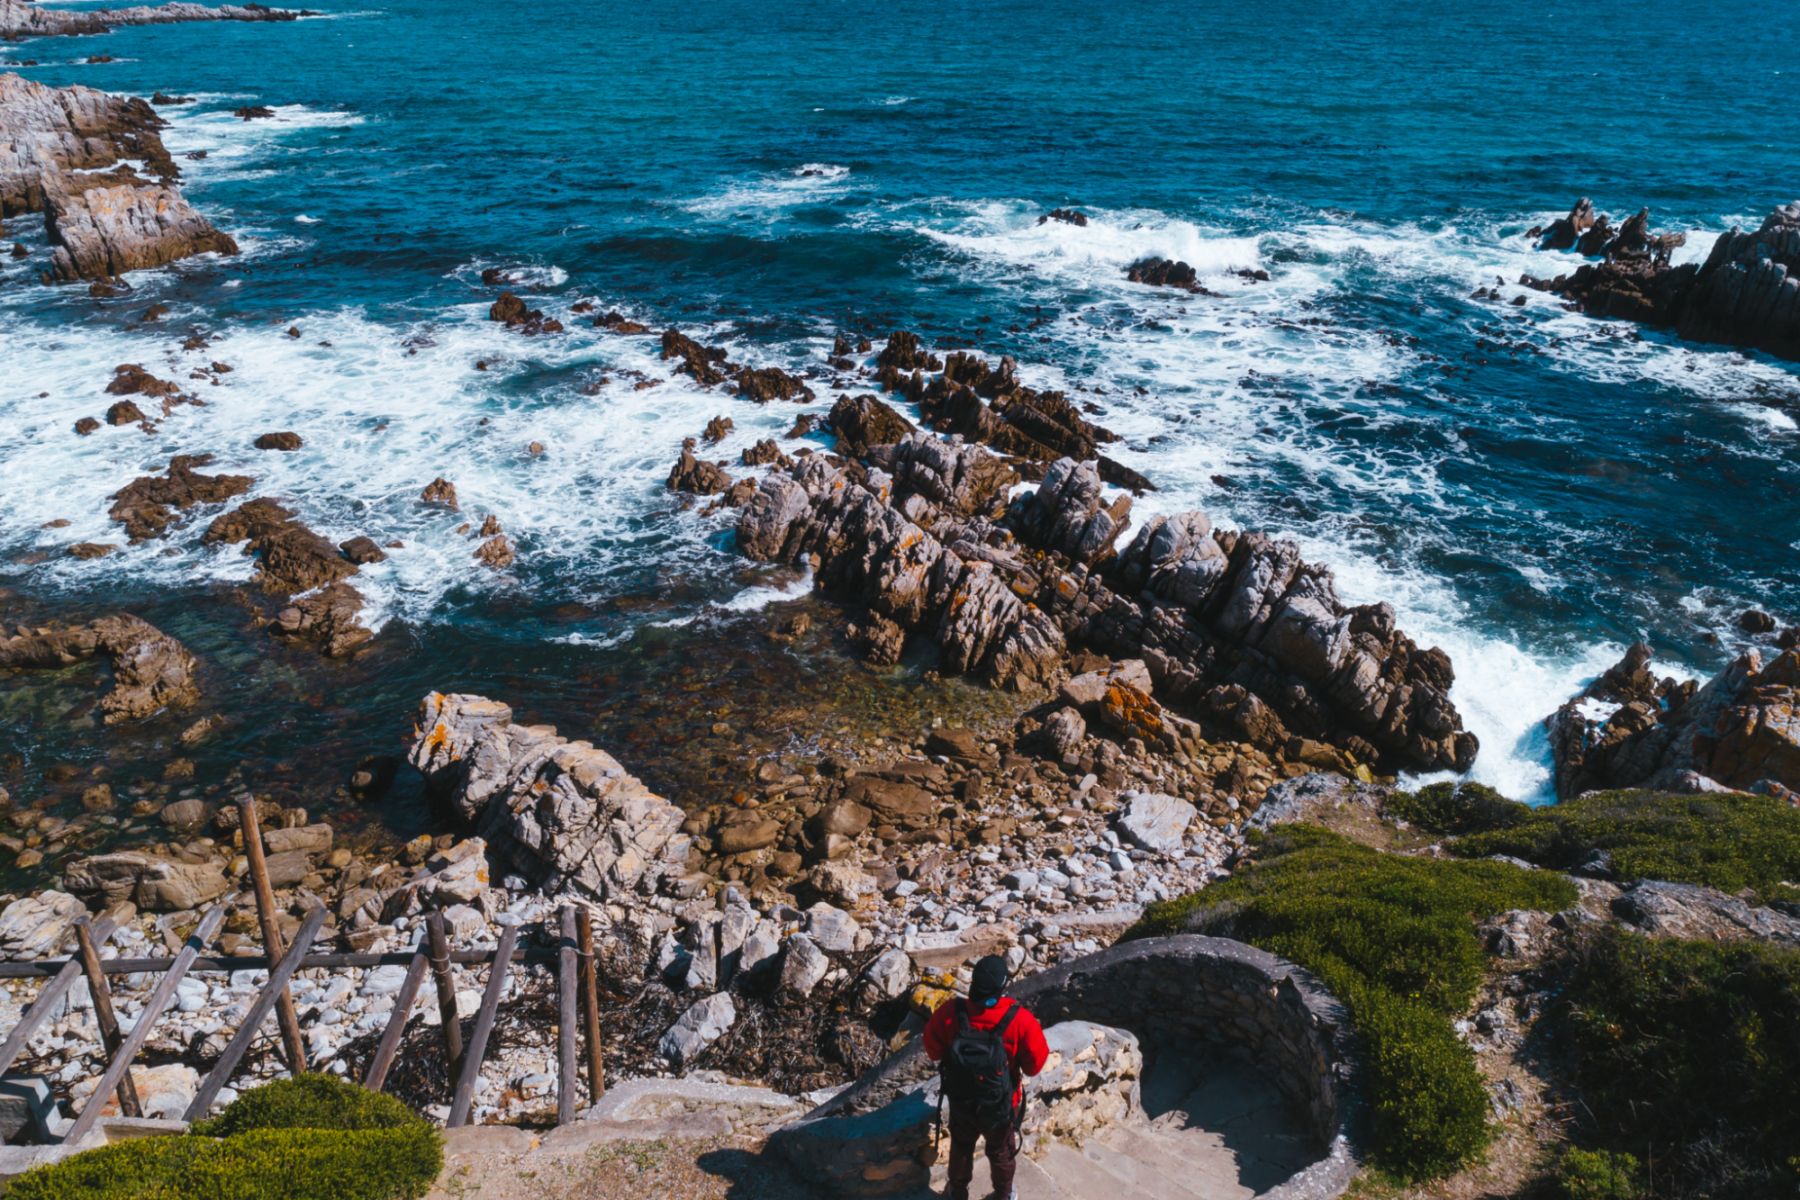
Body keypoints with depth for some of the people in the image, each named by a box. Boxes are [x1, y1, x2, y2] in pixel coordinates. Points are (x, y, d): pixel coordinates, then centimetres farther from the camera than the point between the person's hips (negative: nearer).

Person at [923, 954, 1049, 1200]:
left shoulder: (950, 1013, -27)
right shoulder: (1020, 1020, -31)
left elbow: (933, 1051, -10)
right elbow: (1035, 1065, -17)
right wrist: (1035, 1033, -1)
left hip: (960, 1103, 2)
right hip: (1001, 1106, -1)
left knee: (961, 1148, 30)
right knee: (1001, 1152, 28)